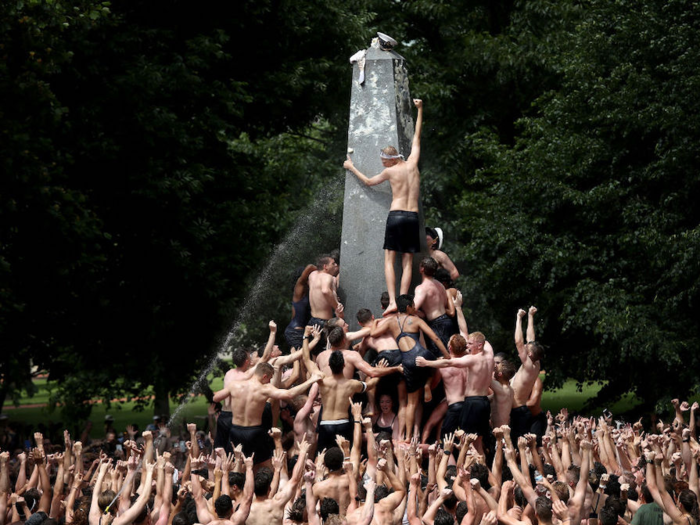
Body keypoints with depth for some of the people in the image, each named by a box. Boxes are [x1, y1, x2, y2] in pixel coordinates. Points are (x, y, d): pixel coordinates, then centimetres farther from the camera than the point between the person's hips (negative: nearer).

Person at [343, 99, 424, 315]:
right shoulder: (412, 164, 7)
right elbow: (417, 137, 20)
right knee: (407, 262, 2)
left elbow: (369, 182, 18)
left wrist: (352, 167, 33)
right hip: (413, 216, 4)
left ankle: (392, 301, -16)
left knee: (389, 260, -1)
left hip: (396, 216, -4)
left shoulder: (390, 171, 0)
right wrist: (420, 111, 31)